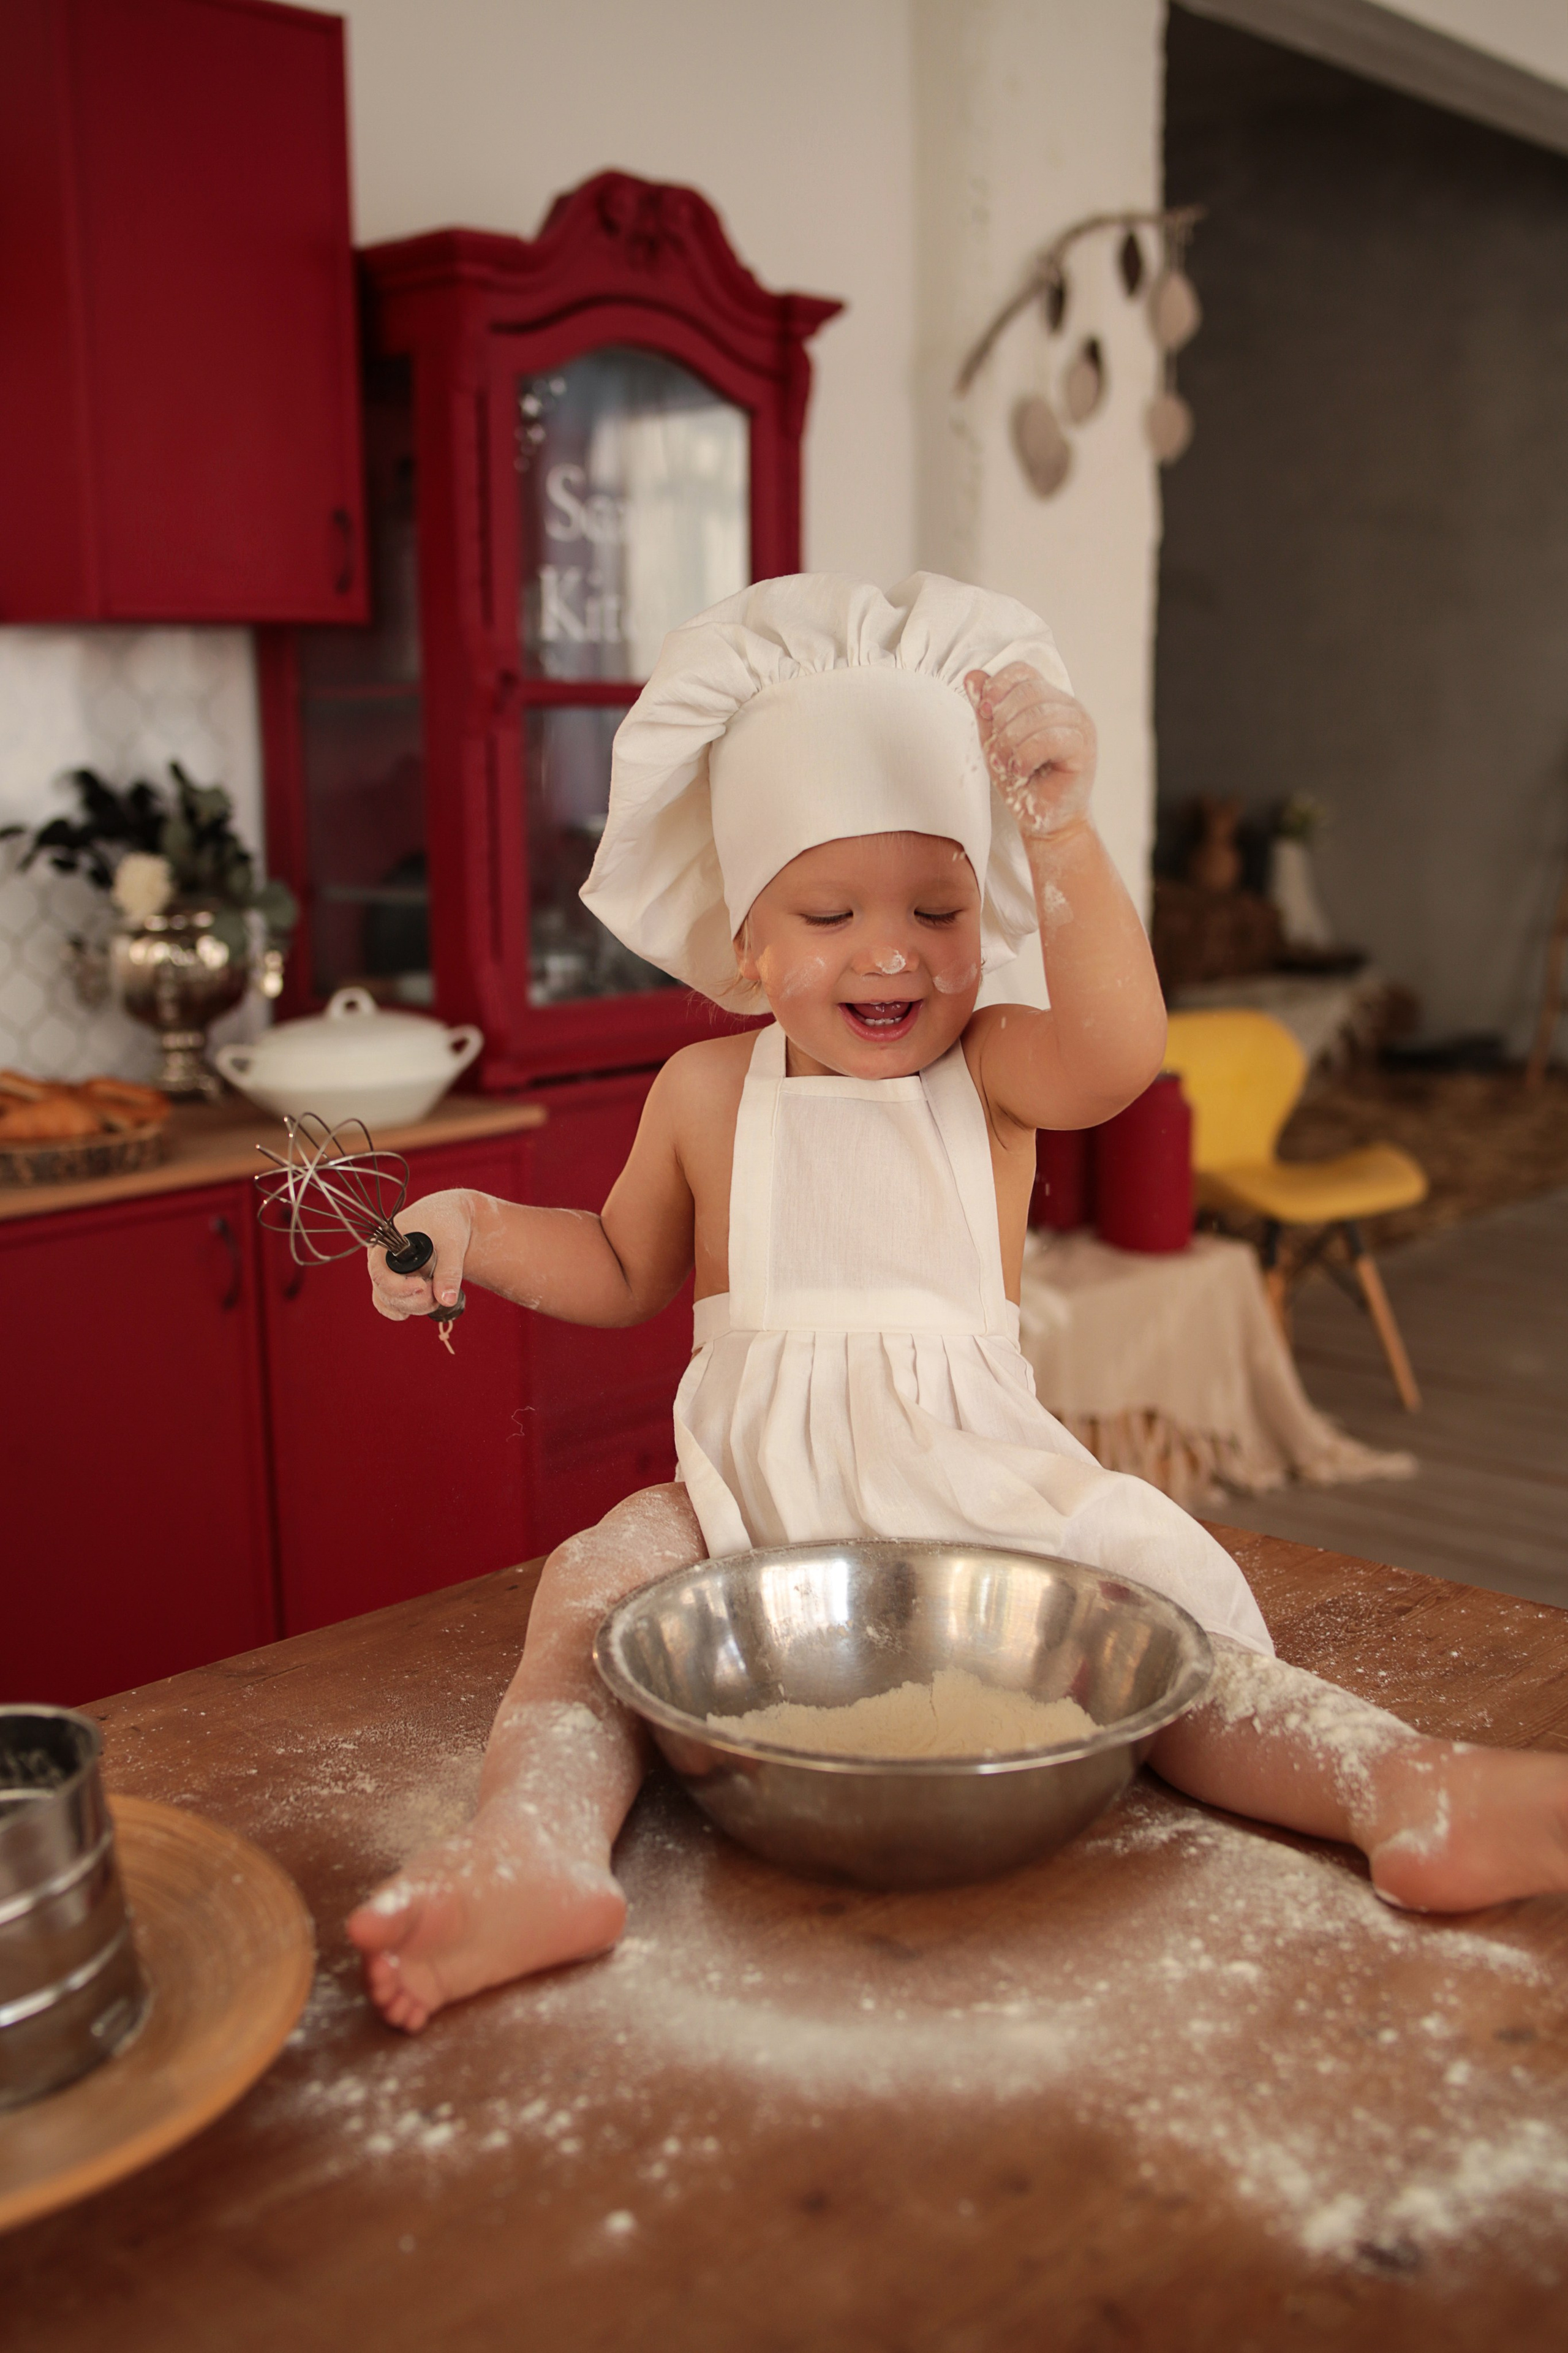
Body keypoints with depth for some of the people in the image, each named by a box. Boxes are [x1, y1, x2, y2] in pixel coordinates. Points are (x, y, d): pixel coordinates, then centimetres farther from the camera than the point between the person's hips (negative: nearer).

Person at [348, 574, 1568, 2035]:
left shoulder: (988, 1067, 0)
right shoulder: (709, 1093, 6)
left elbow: (1119, 1048, -24)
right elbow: (626, 1271, 21)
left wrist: (1056, 826, -31)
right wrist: (475, 1229, 4)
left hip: (972, 1482, 0)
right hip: (751, 1499, 1)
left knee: (1154, 1618, -24)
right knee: (592, 1589, -27)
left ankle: (1400, 1789, -35)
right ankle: (536, 1850, -47)